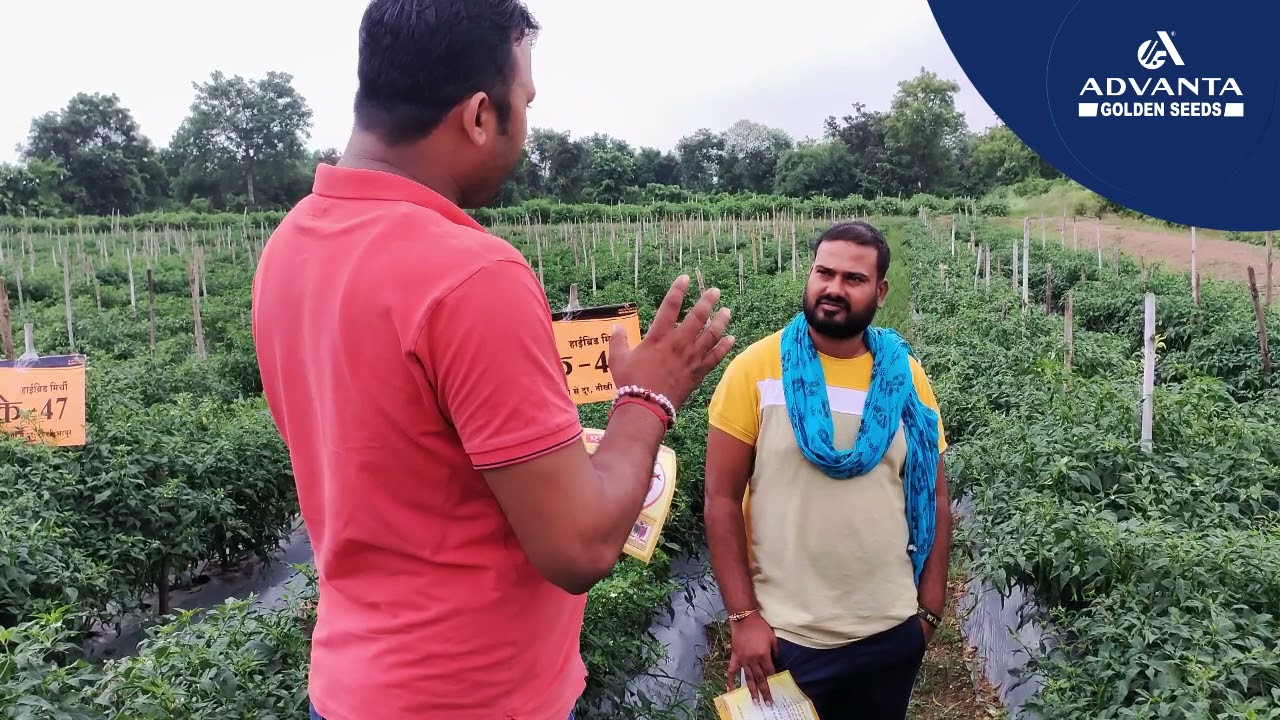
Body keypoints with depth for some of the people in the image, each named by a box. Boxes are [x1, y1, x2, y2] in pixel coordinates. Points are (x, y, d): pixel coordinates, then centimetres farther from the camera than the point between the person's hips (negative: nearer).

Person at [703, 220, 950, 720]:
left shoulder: (905, 377, -1)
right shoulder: (755, 369, -10)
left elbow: (933, 499, 6)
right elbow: (722, 499, -9)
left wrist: (929, 609, 3)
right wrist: (743, 616, -11)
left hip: (893, 633, 3)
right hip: (785, 637, -3)